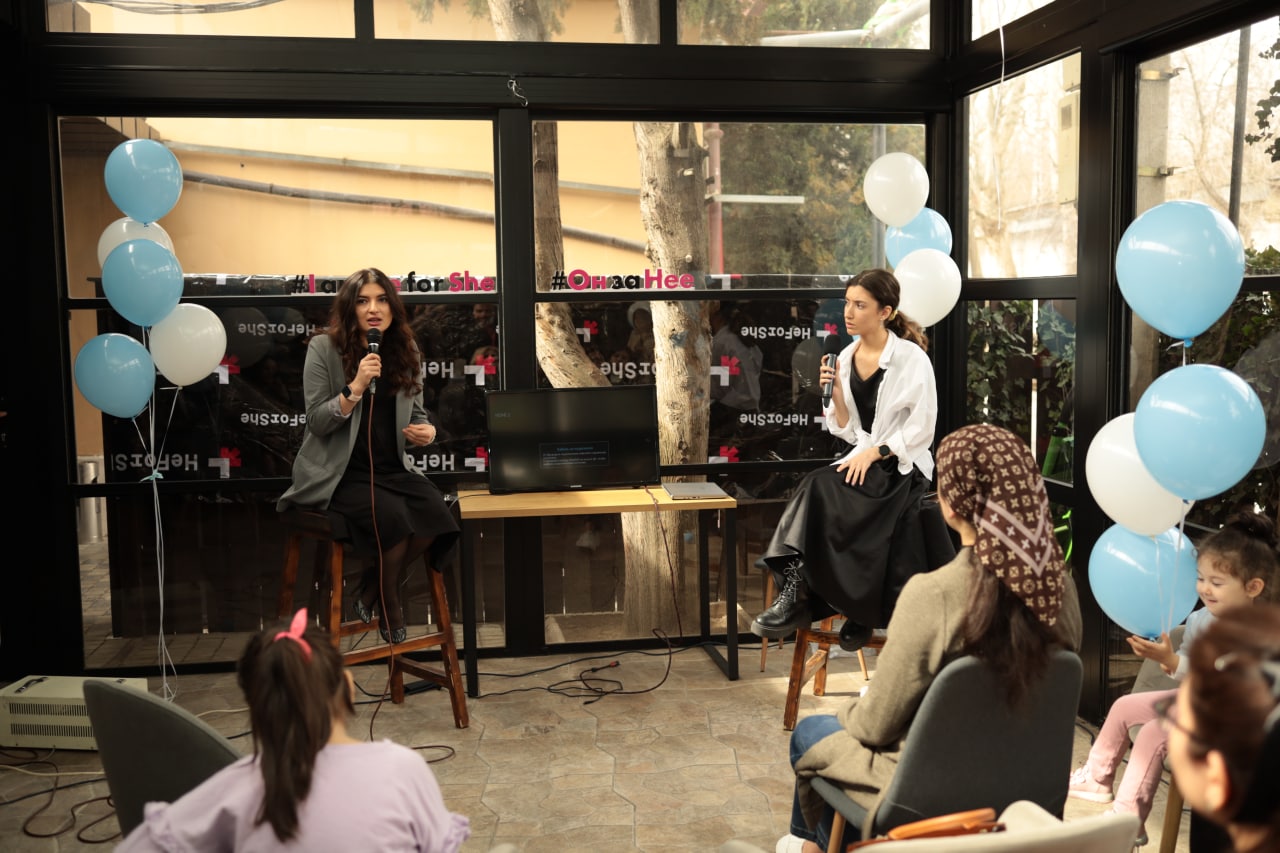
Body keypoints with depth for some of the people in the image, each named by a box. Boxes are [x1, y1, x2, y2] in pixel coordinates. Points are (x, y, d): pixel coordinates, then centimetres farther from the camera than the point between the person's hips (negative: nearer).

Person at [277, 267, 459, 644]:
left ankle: (369, 592, 1)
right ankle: (389, 603, -2)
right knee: (393, 517, -32)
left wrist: (425, 430, -7)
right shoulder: (324, 348, -5)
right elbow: (316, 423, -10)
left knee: (437, 519, -24)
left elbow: (416, 414, 17)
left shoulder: (406, 352, 8)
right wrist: (356, 388, -24)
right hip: (338, 471, -5)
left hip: (391, 468, 5)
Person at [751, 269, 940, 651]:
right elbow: (848, 430, 8)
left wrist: (874, 454, -18)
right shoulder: (845, 357, 7)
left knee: (820, 489, -29)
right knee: (818, 491, -28)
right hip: (864, 461, 5)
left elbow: (922, 429, -10)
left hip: (902, 467, -5)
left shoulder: (911, 358, -9)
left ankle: (798, 593, -21)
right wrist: (835, 392, -8)